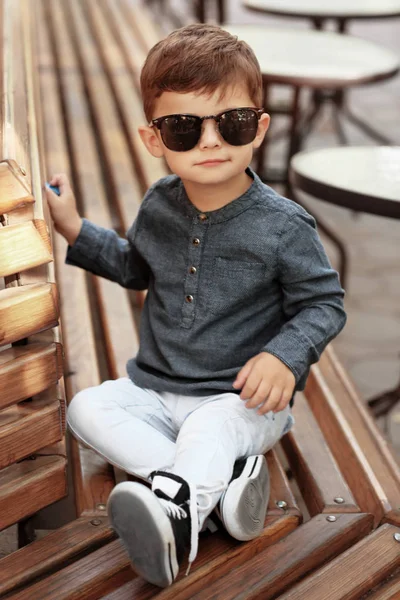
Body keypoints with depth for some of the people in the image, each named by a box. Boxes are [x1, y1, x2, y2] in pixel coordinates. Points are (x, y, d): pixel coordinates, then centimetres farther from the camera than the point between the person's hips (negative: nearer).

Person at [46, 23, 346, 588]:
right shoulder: (159, 206, -1)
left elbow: (324, 303, -9)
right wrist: (75, 229, 10)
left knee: (210, 428, -35)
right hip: (157, 389, 6)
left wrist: (285, 356, -27)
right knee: (88, 408, -15)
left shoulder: (283, 225, -16)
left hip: (243, 399, -6)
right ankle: (220, 477, -27)